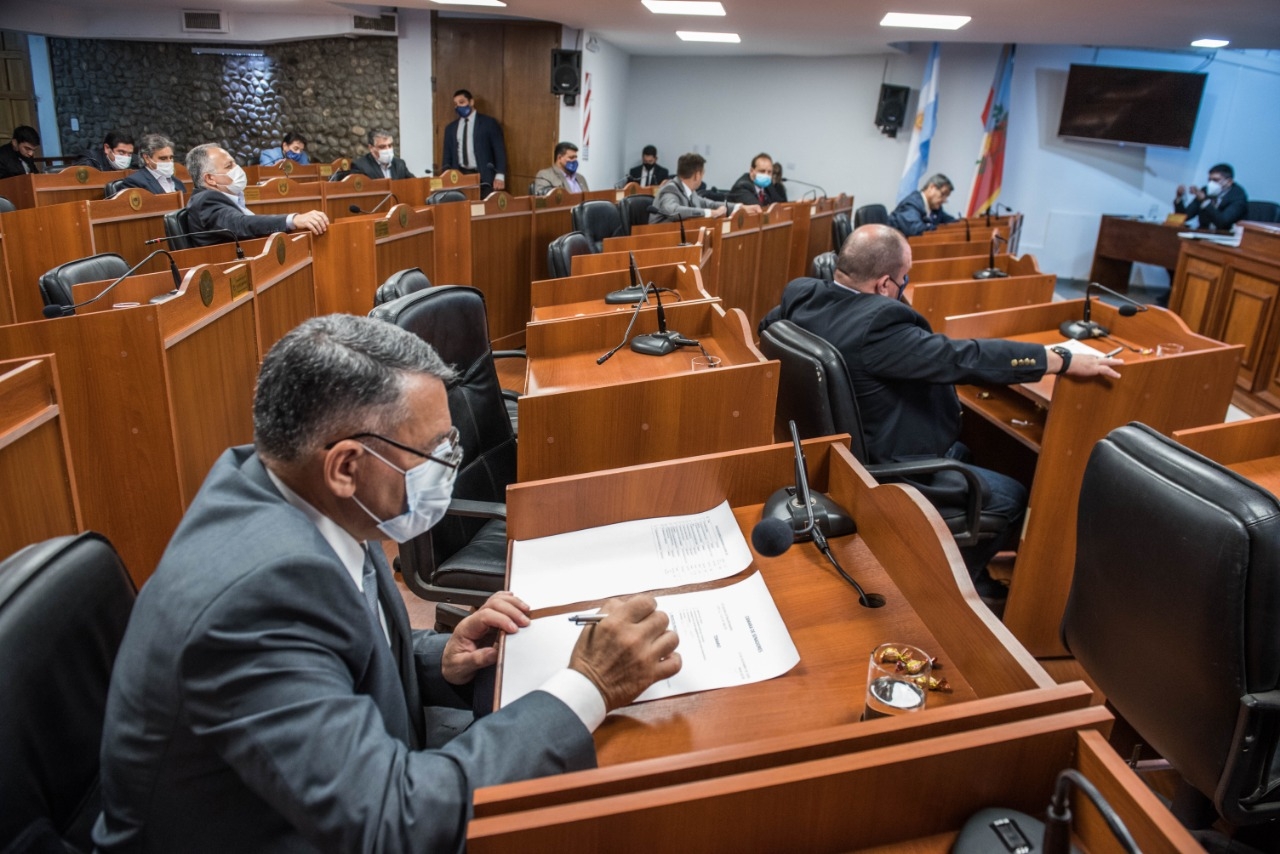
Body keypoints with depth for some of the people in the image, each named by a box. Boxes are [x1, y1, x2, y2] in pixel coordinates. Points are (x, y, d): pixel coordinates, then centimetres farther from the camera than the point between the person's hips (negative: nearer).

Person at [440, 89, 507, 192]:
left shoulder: (489, 123, 6)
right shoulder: (450, 127, 18)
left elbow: (499, 150, 1)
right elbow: (447, 155, 18)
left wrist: (500, 176, -10)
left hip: (483, 177, -3)